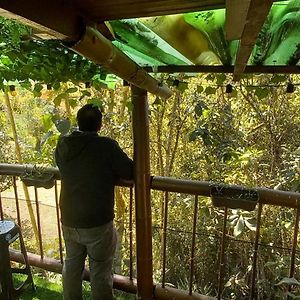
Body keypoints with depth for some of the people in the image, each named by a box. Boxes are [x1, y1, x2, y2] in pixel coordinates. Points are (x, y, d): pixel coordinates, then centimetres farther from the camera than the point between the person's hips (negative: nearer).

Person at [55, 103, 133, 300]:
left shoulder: (62, 146, -3)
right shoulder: (107, 146, -19)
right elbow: (131, 172, -11)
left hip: (69, 222, 5)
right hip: (98, 224, -5)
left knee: (71, 268, 24)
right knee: (100, 274, 14)